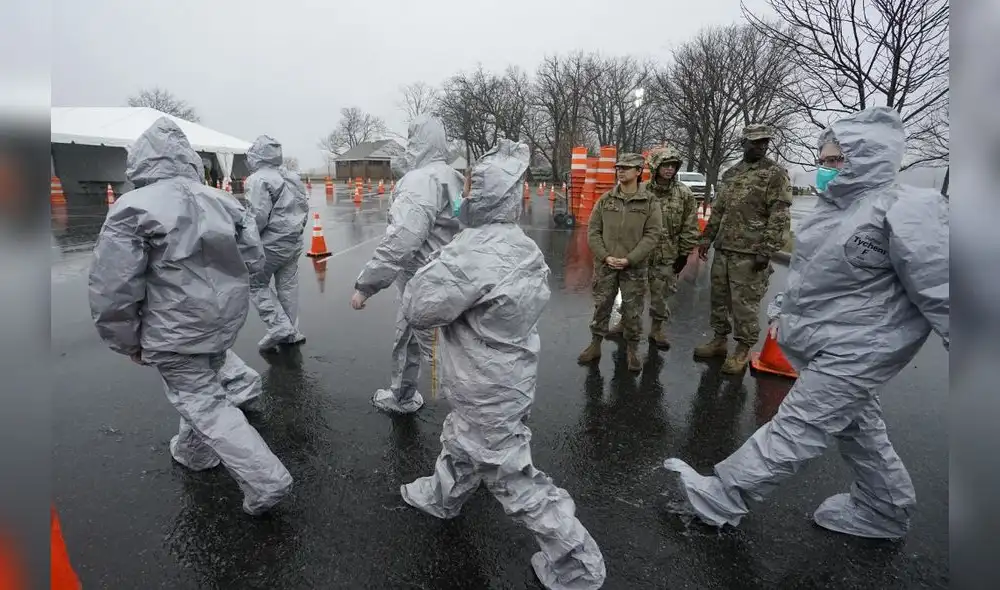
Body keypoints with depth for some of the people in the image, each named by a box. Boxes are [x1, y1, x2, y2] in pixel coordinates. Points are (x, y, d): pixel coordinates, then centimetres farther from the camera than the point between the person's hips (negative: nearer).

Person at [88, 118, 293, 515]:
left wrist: (128, 341, -1)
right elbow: (254, 259, 4)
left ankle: (266, 481, 0)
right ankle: (194, 452, 48)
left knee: (203, 404, 3)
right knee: (202, 386, 26)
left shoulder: (133, 208, -15)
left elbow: (112, 289, -15)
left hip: (177, 333, -6)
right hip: (228, 320, 6)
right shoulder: (223, 201, 0)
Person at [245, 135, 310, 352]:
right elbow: (305, 206, 13)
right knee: (288, 286, 13)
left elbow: (259, 216, -21)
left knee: (256, 283, 8)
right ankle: (291, 332, 19)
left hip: (272, 243, -7)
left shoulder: (258, 180, -15)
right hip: (295, 242, 8)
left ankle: (279, 326, 0)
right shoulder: (292, 177, 10)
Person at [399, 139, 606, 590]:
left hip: (487, 391, -9)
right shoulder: (524, 247, -3)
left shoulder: (474, 253, -30)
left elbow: (416, 309, -22)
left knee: (513, 479, 8)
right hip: (507, 374, 9)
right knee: (460, 440, 31)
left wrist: (440, 262, -6)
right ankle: (441, 496, 58)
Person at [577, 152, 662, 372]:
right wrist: (605, 256, -10)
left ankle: (632, 349, 22)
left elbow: (652, 234, -6)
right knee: (601, 307, 9)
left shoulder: (649, 202, -1)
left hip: (634, 267, -2)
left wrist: (629, 259, -14)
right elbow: (593, 231, 3)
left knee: (632, 310, 6)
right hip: (605, 265, 2)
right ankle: (595, 345, 23)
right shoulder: (605, 199, 4)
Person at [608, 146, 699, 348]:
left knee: (660, 296, 8)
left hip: (667, 257, -1)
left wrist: (684, 254, -1)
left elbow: (690, 227, 1)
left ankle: (658, 329, 27)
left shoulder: (684, 194, -2)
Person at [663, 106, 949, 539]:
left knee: (796, 429, -3)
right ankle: (885, 512, 41)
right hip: (829, 344, 9)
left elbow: (939, 291, -19)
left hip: (855, 351, -9)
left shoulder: (905, 211, -18)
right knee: (857, 429, 21)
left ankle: (720, 498, 5)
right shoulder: (834, 206, 8)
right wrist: (788, 317, 24)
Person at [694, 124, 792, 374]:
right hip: (723, 249, 7)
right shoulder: (731, 173, 14)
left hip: (750, 253, -6)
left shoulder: (775, 174, -5)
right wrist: (706, 238, 15)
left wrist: (767, 250, -17)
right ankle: (720, 340, 27)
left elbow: (779, 217, -11)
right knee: (719, 297, 13)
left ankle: (743, 350, 11)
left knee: (745, 303, -2)